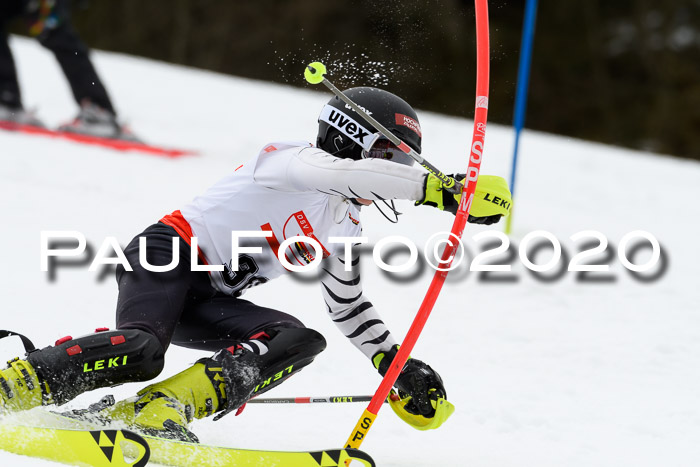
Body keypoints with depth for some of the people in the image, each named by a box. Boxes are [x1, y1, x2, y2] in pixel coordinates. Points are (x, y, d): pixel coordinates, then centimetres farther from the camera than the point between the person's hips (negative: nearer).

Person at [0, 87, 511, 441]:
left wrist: (396, 364, 22)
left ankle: (161, 409, -30)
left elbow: (349, 305, 31)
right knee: (142, 351, -36)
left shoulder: (345, 228, 18)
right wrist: (442, 189, -33)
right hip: (167, 256, -8)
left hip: (210, 302, 9)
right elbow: (347, 174, -29)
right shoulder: (293, 159, -7)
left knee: (301, 341, -17)